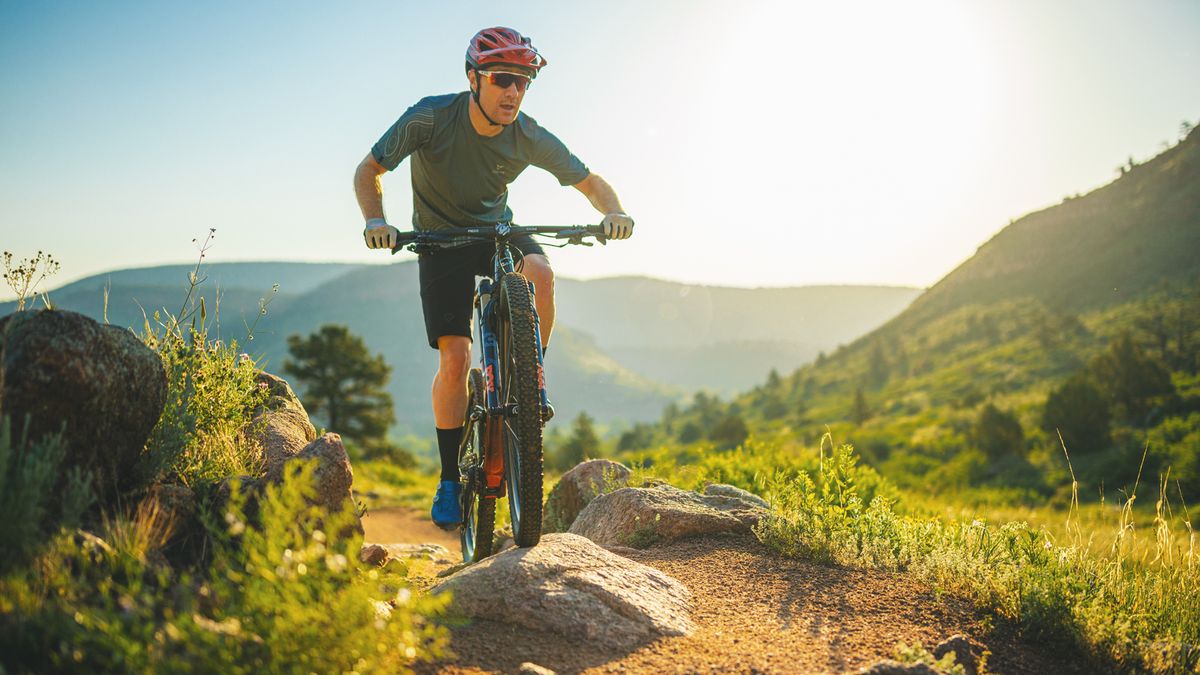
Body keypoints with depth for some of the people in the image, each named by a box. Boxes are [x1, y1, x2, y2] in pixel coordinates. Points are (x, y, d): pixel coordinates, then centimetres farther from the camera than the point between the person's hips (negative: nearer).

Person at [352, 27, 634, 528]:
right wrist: (374, 220, -32)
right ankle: (450, 480, 2)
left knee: (540, 271, -34)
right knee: (455, 357, -13)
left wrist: (614, 213, -29)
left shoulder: (529, 138, -17)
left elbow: (590, 183, -7)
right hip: (441, 240, -1)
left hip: (498, 231, 2)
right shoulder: (430, 118, -23)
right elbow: (368, 170, -13)